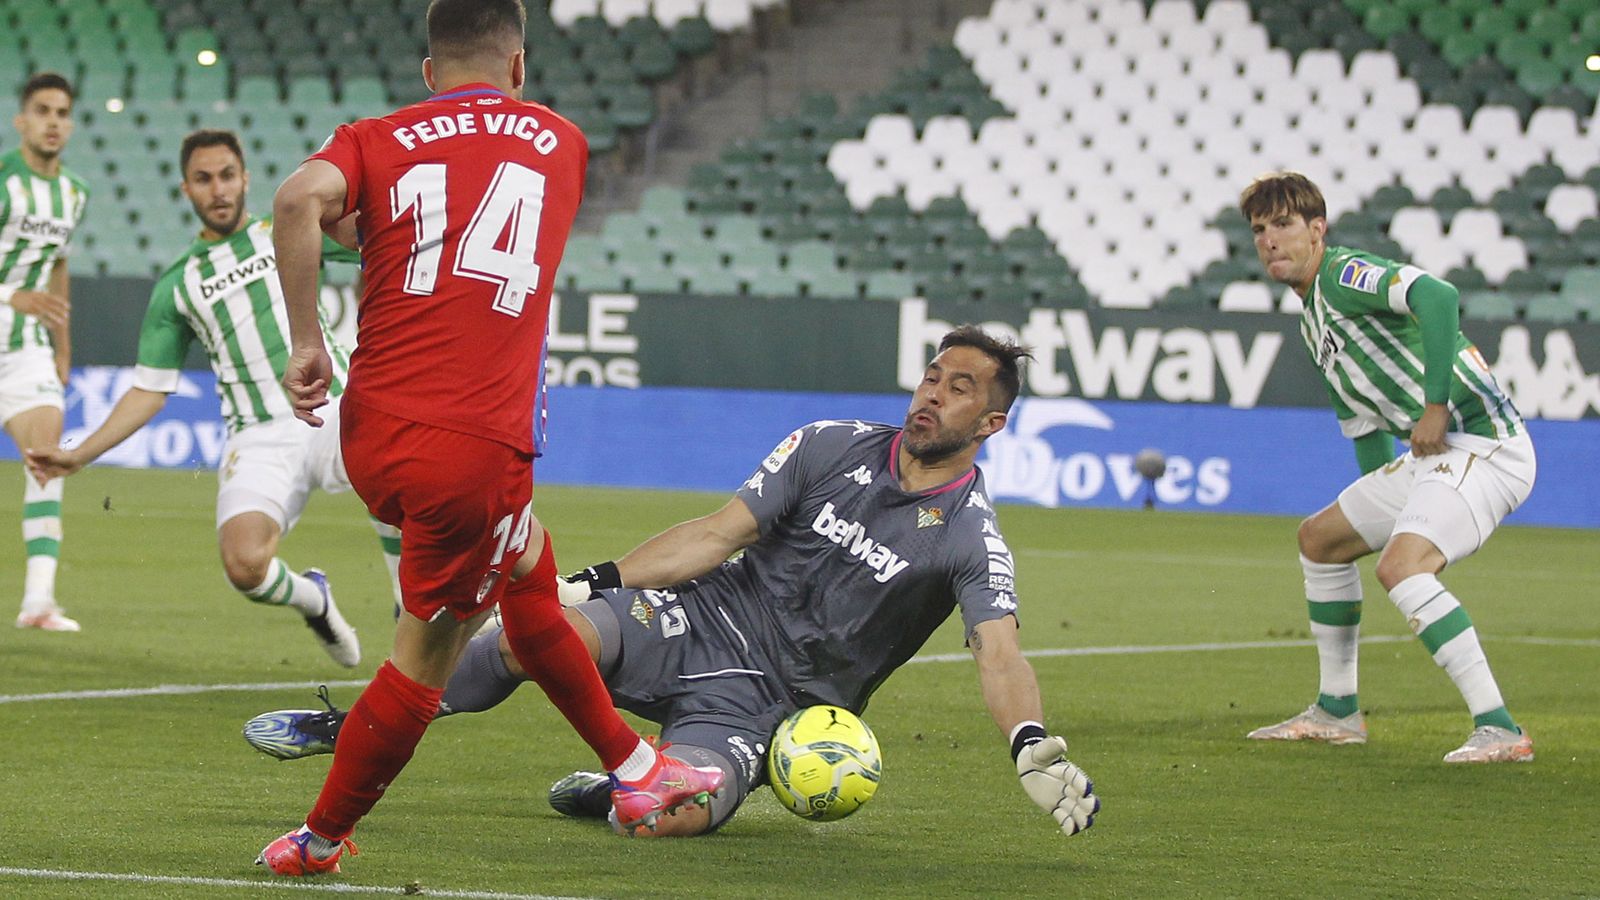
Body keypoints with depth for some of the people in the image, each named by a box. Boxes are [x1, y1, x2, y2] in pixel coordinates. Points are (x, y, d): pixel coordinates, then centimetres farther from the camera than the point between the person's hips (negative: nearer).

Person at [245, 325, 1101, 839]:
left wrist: (1034, 748, -43)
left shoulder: (968, 538, -9)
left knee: (678, 811, -32)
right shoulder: (830, 448, 2)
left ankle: (611, 794, 7)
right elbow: (719, 532, 4)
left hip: (762, 699, -2)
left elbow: (999, 655, -22)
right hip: (702, 622, 2)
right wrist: (597, 580, -5)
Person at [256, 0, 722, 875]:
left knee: (527, 566, 26)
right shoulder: (562, 143, 12)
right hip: (477, 448, -4)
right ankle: (318, 842, 18)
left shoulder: (376, 140, 7)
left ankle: (632, 768, 35)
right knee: (426, 655, 11)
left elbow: (300, 198, -14)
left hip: (371, 434, 4)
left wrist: (305, 341, -10)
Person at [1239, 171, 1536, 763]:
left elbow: (1436, 296, -31)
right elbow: (1362, 425, 27)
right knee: (1320, 538, 22)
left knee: (1401, 564, -30)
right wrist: (1373, 507, 24)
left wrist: (1436, 405, -28)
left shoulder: (1344, 274, -12)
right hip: (1435, 452, 11)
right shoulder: (1312, 321, 20)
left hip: (1480, 442, -11)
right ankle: (1337, 713, 32)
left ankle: (1499, 730, -32)